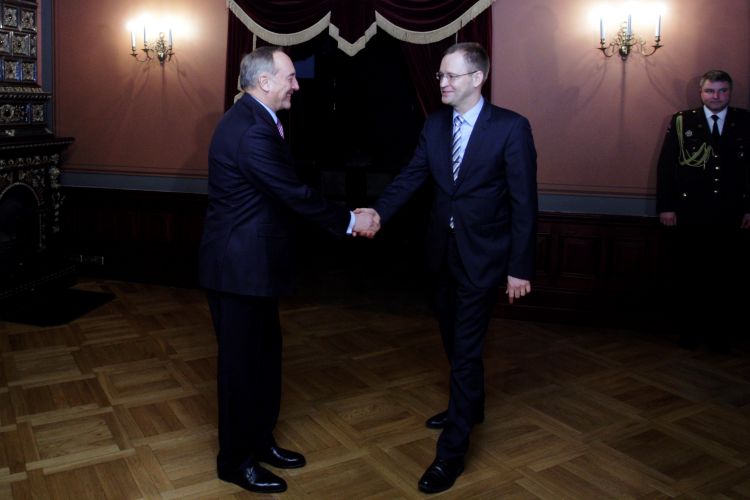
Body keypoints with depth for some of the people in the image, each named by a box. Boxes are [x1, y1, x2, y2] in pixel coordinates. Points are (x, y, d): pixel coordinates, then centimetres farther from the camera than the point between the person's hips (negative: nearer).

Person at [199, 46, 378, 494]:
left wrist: (344, 215, 7)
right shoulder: (250, 131, -23)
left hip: (252, 261, 10)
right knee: (242, 360, 4)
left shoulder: (256, 121, 10)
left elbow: (288, 190, 12)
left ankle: (260, 440, 36)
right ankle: (236, 460, 23)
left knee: (265, 353, 19)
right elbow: (294, 193, -23)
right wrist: (349, 222, -12)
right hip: (239, 265, -10)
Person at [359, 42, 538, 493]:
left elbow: (524, 202, -13)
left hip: (483, 255, -6)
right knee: (454, 339, 20)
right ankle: (469, 407, 44)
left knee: (466, 348, -3)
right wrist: (379, 211, -18)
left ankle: (452, 452, 9)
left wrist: (520, 267, -14)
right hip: (444, 251, 6)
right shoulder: (435, 124, 3)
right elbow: (412, 176, -1)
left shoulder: (511, 127, -13)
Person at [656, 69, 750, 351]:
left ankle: (719, 334, 19)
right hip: (689, 215, -1)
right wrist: (665, 207, -6)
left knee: (726, 277, 5)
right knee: (688, 275, 8)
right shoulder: (681, 122, 3)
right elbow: (665, 166, 0)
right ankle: (688, 331, 22)